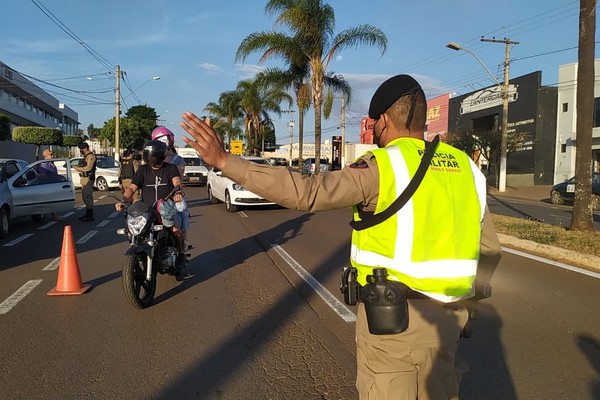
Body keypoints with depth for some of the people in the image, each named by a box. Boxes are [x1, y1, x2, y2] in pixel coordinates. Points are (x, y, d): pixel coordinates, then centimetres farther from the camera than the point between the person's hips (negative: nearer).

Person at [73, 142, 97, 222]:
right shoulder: (86, 156, 21)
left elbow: (88, 168, -22)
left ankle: (90, 216, -8)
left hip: (88, 178, -11)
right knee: (85, 197, 14)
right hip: (84, 178, 11)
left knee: (88, 196, -10)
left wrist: (78, 168, -12)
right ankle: (87, 214, 21)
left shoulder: (91, 156, -12)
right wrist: (79, 168, 6)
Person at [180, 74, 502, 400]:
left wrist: (226, 162, -23)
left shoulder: (384, 166, -15)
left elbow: (307, 193, -26)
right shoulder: (465, 168, 5)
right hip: (447, 315, 6)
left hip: (393, 314, -6)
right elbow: (490, 249, 10)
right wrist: (470, 297, 25)